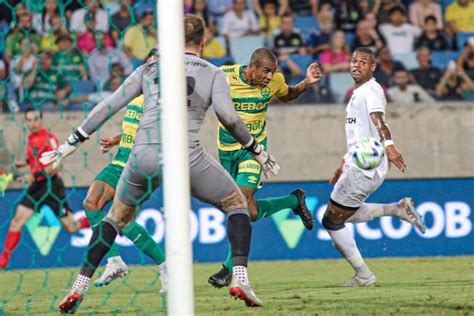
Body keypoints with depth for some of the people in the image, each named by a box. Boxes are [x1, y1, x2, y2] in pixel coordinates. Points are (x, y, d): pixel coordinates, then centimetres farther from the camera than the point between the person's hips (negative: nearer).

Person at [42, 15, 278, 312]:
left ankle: (79, 288, 15)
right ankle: (241, 278, 0)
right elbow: (228, 116, -6)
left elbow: (107, 107, 14)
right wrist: (257, 149, 7)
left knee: (118, 217, 27)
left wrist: (69, 145, 18)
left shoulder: (149, 68, 17)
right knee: (237, 204, 20)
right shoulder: (214, 74, 11)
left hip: (143, 155, 3)